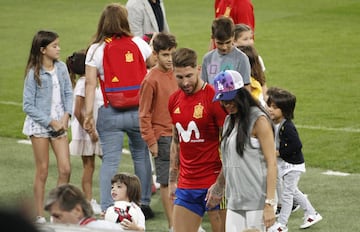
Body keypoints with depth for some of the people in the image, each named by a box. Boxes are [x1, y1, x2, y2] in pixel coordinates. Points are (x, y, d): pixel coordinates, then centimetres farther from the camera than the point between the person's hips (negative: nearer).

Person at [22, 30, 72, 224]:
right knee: (42, 171, 1)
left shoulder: (61, 67, 3)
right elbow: (28, 105, -10)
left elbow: (68, 94, 8)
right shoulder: (34, 73, -9)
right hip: (39, 125, -4)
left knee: (65, 169, -2)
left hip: (60, 125, 4)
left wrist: (66, 116, -9)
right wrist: (50, 122, -14)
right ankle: (40, 216, 9)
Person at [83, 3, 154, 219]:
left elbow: (90, 83, -9)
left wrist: (89, 113, -8)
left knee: (110, 161, 0)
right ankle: (144, 203, 24)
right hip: (138, 110, 2)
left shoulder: (96, 50, -4)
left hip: (110, 113, -1)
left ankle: (107, 209, -5)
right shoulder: (139, 44, 0)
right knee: (141, 156, 18)